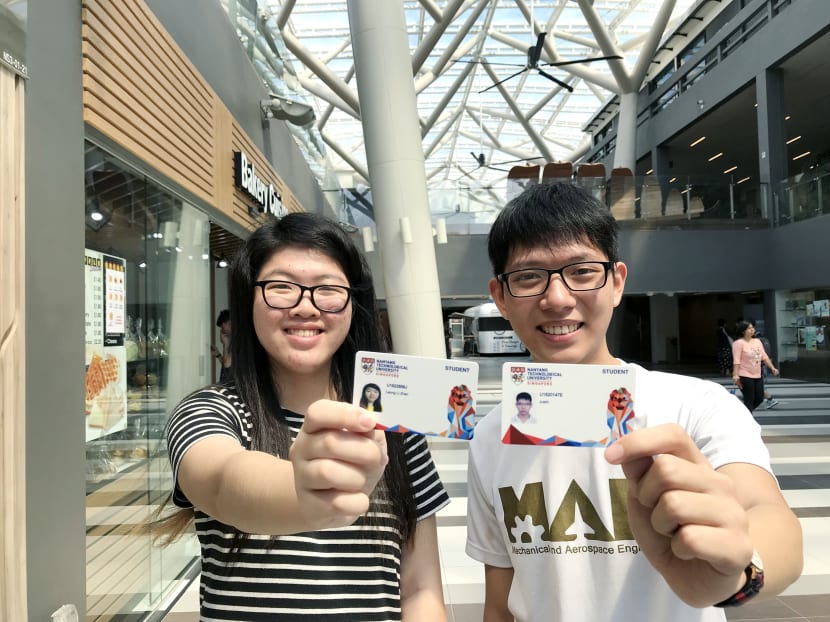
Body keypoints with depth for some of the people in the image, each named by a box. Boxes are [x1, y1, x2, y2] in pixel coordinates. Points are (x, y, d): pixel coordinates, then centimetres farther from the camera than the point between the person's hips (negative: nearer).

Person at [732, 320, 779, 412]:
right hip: (745, 376, -8)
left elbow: (764, 356, 15)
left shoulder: (757, 341, 11)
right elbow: (736, 360, -17)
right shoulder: (739, 343, -11)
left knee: (759, 399, 11)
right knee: (749, 400, -3)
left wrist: (772, 368, 9)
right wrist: (735, 375, -24)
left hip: (757, 376, 8)